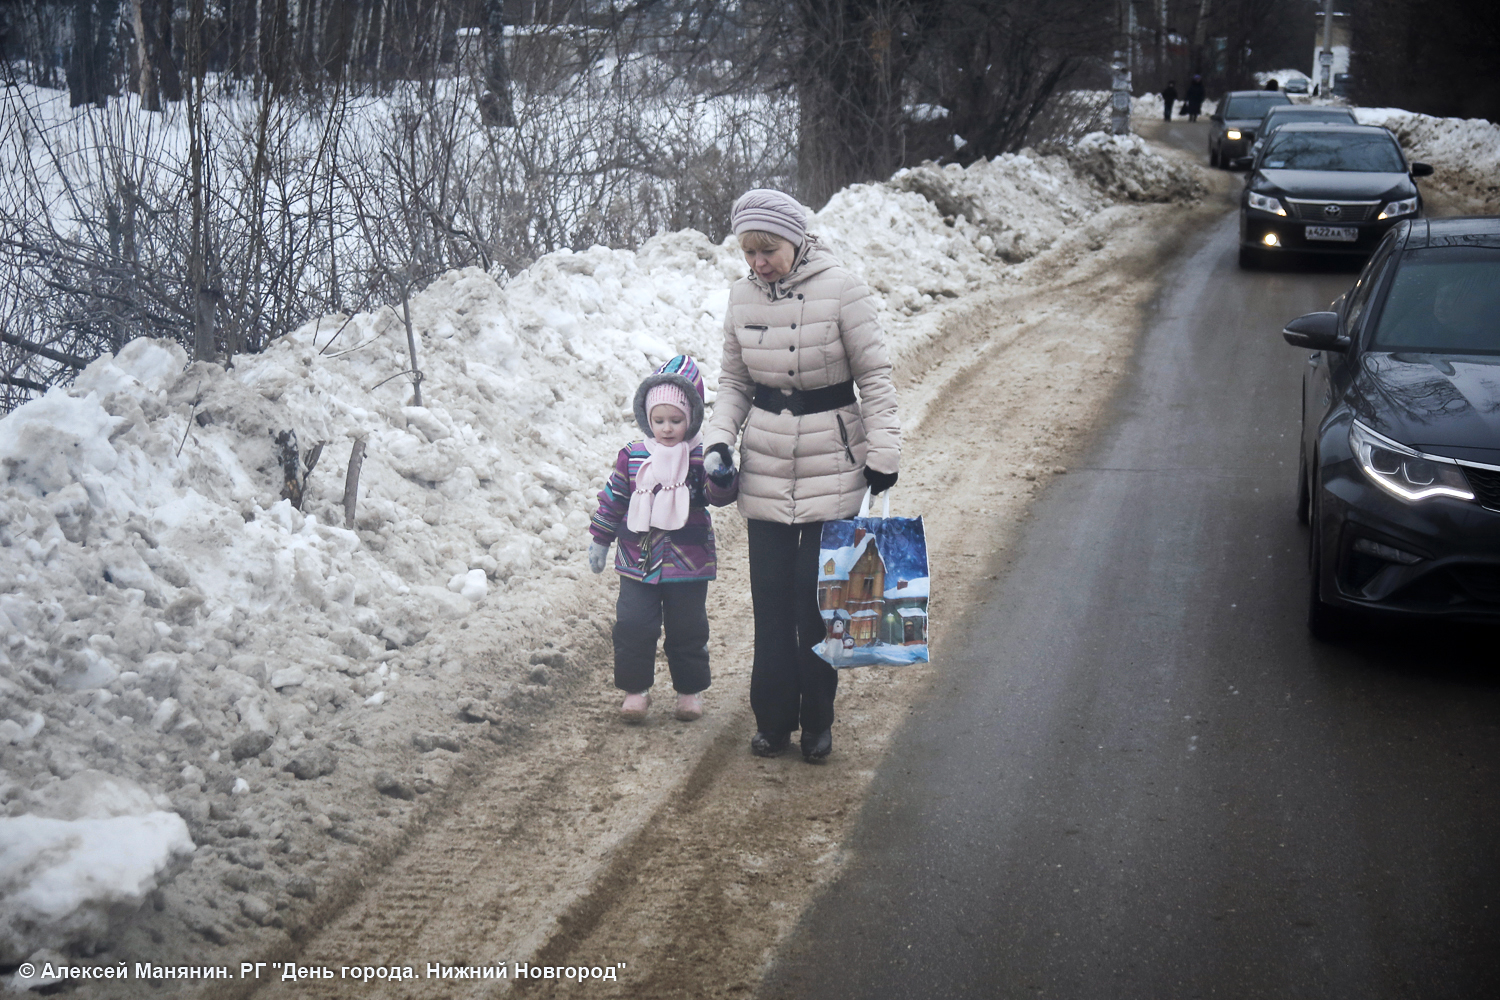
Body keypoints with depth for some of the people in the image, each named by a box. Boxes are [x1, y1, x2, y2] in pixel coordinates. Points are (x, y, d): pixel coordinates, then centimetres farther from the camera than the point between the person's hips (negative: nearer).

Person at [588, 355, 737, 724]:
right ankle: (635, 689, 15)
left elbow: (720, 495, -15)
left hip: (687, 565, -1)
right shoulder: (632, 457, 0)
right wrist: (599, 540, 12)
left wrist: (721, 476, -36)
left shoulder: (701, 458, -5)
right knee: (633, 627, 0)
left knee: (687, 630, 9)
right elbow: (613, 498, 9)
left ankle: (691, 690, 25)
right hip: (638, 560, 1)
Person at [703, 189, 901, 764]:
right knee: (770, 598, 6)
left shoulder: (840, 290, -11)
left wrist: (883, 453, -8)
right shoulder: (743, 297, 1)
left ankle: (817, 721, 16)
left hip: (831, 468, -3)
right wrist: (718, 439, -3)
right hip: (765, 468, 3)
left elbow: (874, 376, -6)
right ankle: (773, 720, 18)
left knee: (818, 598, 1)